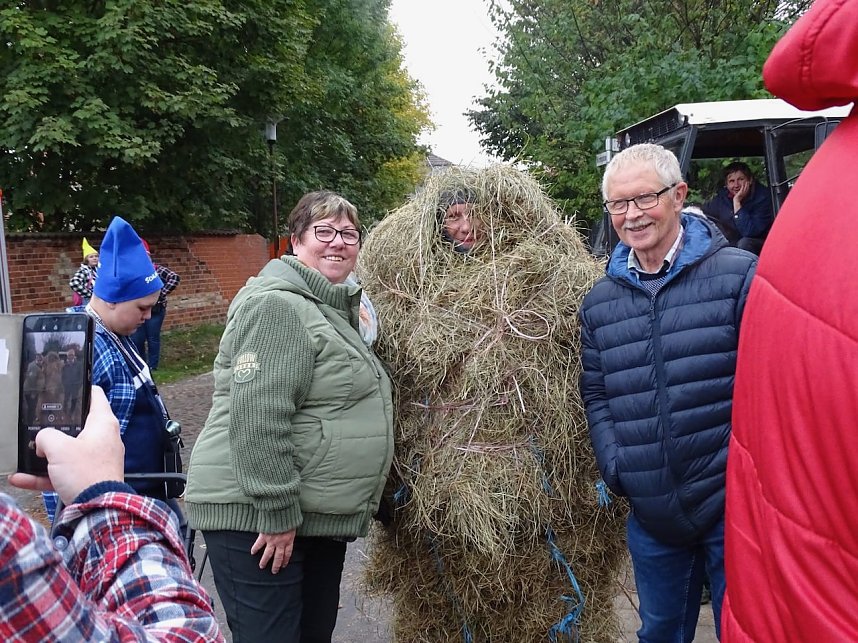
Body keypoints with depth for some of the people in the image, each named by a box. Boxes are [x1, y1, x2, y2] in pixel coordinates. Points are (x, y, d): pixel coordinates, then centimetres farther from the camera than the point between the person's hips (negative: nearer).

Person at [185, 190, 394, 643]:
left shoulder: (335, 309, 16)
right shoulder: (277, 304, -16)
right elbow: (257, 418, -24)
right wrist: (277, 512, -23)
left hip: (318, 517, 10)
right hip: (257, 516, -10)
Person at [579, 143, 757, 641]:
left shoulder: (739, 274, -8)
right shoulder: (600, 301, 5)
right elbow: (596, 395, 10)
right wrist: (615, 469, -3)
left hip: (732, 504, -4)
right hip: (651, 514, 4)